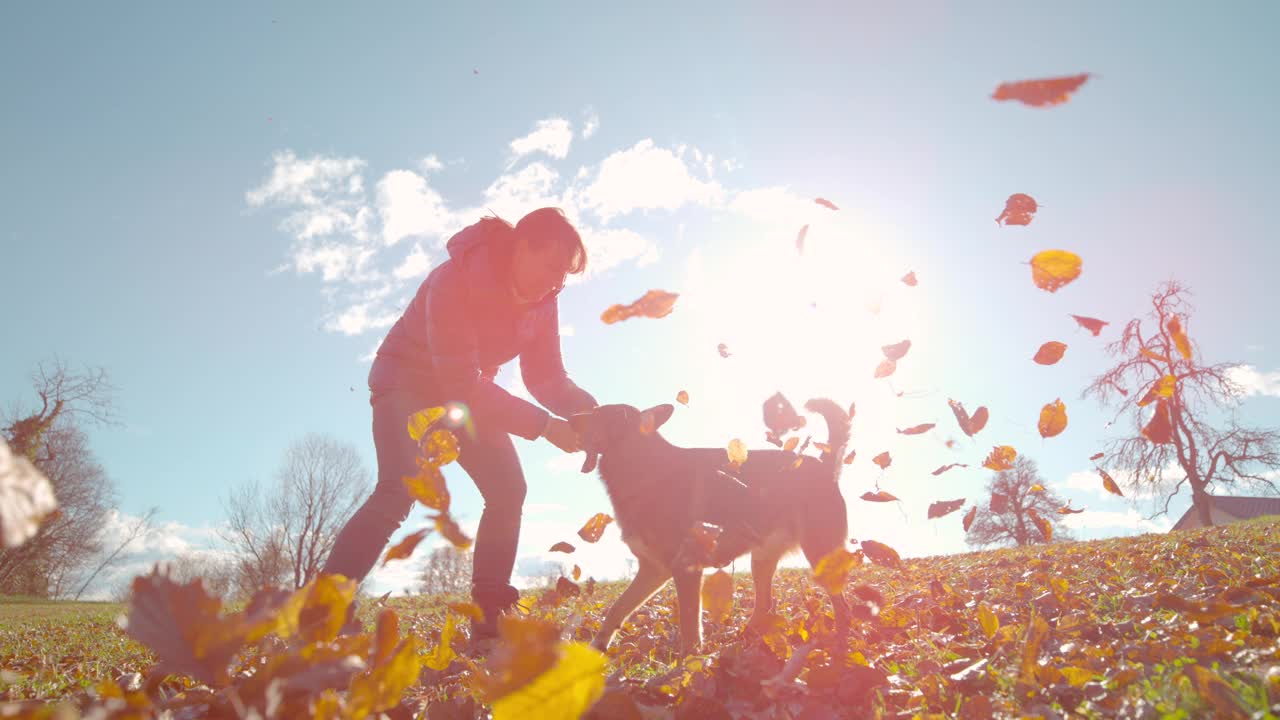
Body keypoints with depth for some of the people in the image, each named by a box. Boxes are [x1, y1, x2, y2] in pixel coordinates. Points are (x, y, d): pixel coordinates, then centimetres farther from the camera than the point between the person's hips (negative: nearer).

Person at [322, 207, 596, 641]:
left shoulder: (541, 299, -11)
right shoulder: (455, 281, -33)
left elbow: (546, 376, -8)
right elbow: (461, 383, -37)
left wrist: (591, 411, -27)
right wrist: (543, 425, -41)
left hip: (469, 392, 6)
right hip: (409, 380, -6)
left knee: (508, 489, -9)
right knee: (400, 490, -28)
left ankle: (490, 617, -2)